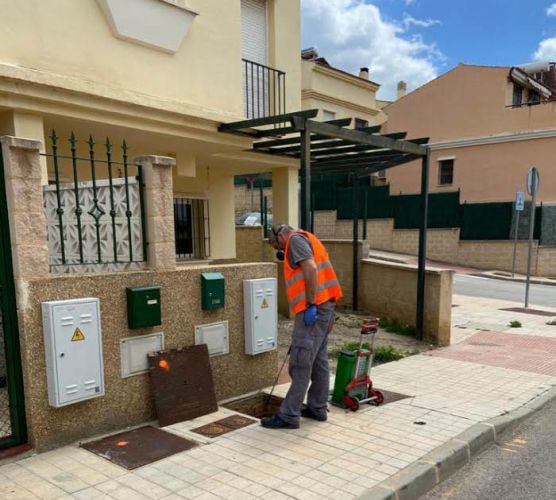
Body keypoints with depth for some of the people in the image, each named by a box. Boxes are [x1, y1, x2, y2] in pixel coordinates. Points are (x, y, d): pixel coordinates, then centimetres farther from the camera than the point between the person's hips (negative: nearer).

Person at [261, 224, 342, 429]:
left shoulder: (296, 239, -5)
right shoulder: (308, 240, 25)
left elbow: (311, 269, -21)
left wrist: (310, 305, -22)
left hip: (315, 308, -10)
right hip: (324, 305, 10)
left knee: (301, 364, -7)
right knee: (319, 360, 15)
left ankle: (289, 415, -1)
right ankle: (317, 408, 24)